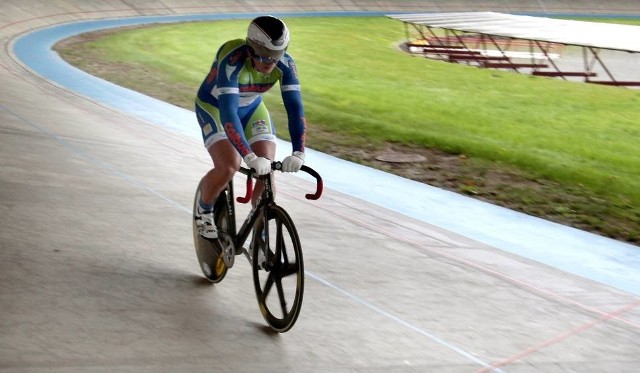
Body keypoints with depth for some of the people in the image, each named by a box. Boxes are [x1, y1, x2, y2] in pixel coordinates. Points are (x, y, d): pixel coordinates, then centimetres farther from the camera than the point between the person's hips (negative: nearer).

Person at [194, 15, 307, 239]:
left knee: (267, 169, -12)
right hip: (214, 107, -4)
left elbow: (295, 107, -29)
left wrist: (298, 152, -42)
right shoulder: (233, 60, -39)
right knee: (228, 167, -25)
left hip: (251, 108, 4)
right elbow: (228, 112, -46)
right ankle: (203, 209, 7)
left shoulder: (285, 63, -26)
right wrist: (250, 157, -55)